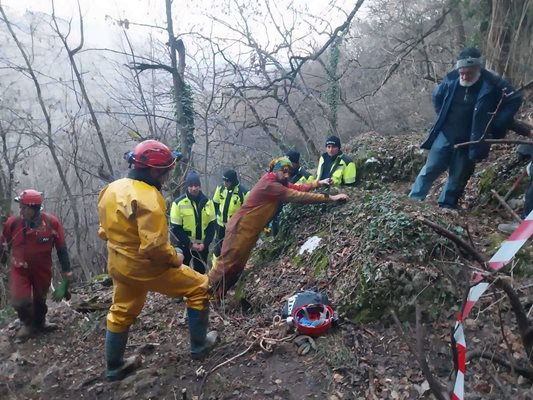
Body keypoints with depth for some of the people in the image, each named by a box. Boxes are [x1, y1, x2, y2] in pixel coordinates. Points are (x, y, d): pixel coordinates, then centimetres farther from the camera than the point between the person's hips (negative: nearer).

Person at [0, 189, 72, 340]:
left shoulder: (52, 222, -18)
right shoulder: (13, 222, -17)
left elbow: (61, 249, -9)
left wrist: (67, 272, -7)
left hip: (42, 269, 1)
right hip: (20, 269, 0)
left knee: (40, 298, 18)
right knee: (20, 300, -11)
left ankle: (39, 322, 46)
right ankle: (27, 323, 20)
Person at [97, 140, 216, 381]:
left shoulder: (111, 189, 3)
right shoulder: (147, 198, -25)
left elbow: (105, 230, 12)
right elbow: (155, 245, -29)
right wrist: (175, 258, -12)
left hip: (118, 265, 9)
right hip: (146, 266, -8)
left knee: (121, 314, 25)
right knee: (199, 288, 7)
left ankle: (114, 367, 41)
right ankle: (199, 345, 20)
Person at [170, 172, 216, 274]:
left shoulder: (207, 202, -3)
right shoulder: (179, 203, -12)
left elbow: (212, 225, 0)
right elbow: (175, 228, -10)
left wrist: (205, 243, -11)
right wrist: (190, 244, -14)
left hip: (203, 245, 3)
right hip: (185, 245, -2)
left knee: (200, 272, 14)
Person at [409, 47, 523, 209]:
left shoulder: (492, 83, -14)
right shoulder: (451, 79, -7)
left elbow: (515, 100, -3)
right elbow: (437, 96, 13)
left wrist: (496, 127, -7)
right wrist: (442, 118, 8)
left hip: (470, 140, -1)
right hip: (445, 135, 1)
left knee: (459, 177, 7)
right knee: (431, 169, 5)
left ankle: (446, 207, 19)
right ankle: (414, 200, 13)